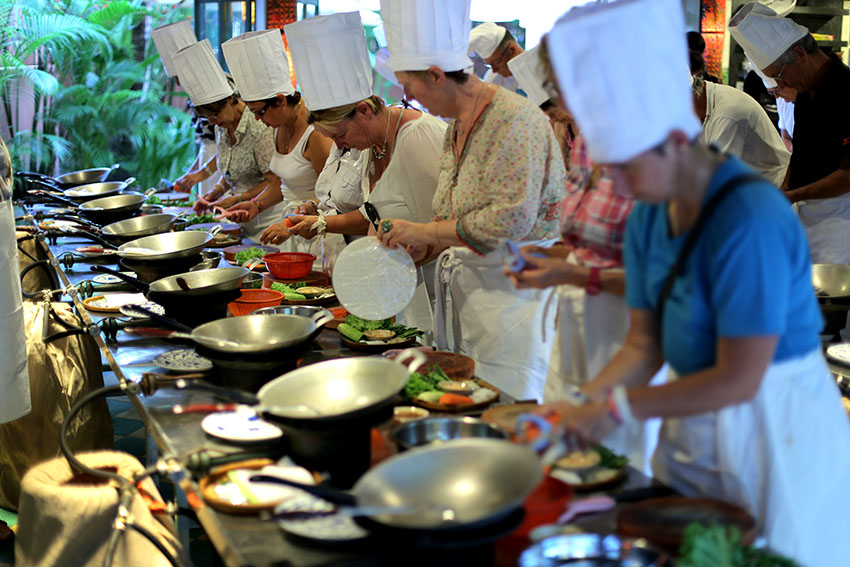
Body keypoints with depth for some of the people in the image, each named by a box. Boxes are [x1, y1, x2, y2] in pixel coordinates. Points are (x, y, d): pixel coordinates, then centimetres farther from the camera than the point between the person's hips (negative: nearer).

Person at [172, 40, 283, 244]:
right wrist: (216, 193, 4)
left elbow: (275, 181, -16)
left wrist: (237, 200, -16)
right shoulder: (222, 127, 8)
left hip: (266, 217, -7)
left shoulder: (258, 127, -18)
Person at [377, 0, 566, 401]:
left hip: (514, 292, -9)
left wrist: (425, 232, -16)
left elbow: (510, 219, -23)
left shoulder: (514, 120, -15)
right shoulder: (457, 126, 14)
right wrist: (416, 248, 7)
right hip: (470, 294, 9)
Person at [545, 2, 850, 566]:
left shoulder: (751, 217, -26)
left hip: (777, 431, -7)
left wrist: (618, 408, -20)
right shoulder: (648, 219, -1)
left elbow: (738, 381, -25)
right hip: (693, 427, 7)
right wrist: (581, 407, -11)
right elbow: (645, 344, 4)